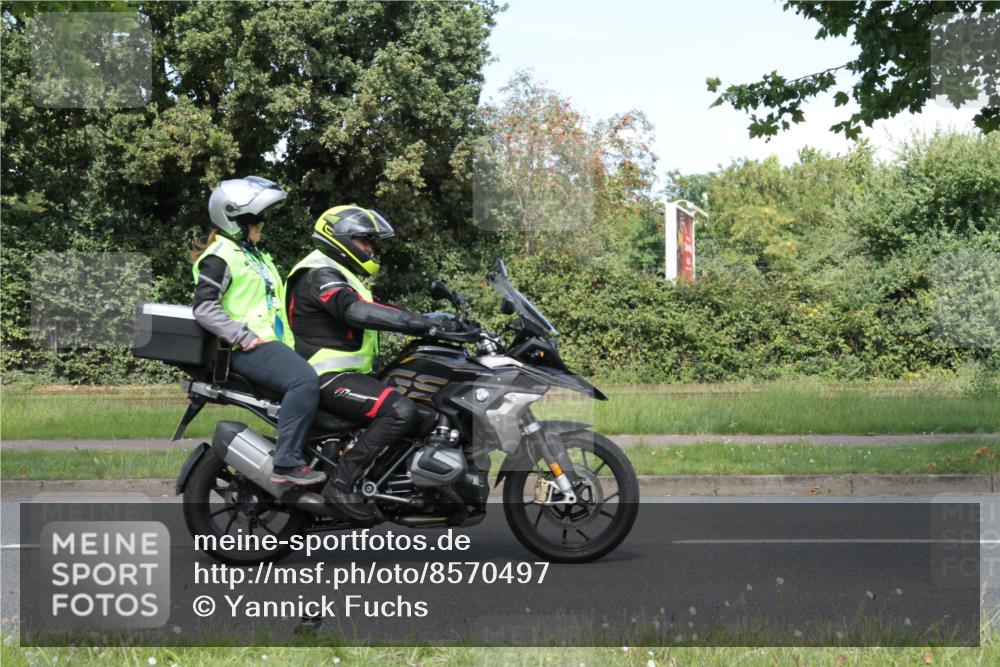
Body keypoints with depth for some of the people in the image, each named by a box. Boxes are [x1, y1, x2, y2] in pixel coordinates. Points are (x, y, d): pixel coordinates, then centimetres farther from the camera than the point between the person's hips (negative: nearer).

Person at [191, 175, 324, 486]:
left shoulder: (256, 255, 25)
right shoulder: (220, 256, -6)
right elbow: (204, 307, -16)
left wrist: (290, 341, 21)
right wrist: (245, 336, -22)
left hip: (272, 342, 10)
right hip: (247, 348, -10)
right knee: (304, 380, -32)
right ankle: (286, 464, -32)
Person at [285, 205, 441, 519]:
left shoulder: (342, 276, 24)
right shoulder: (319, 274, -12)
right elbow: (356, 311, -29)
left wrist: (426, 322, 10)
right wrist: (421, 322, -34)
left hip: (349, 372, 11)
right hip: (329, 377, -11)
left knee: (427, 412, 7)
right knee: (400, 410, -31)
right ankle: (342, 482, -28)